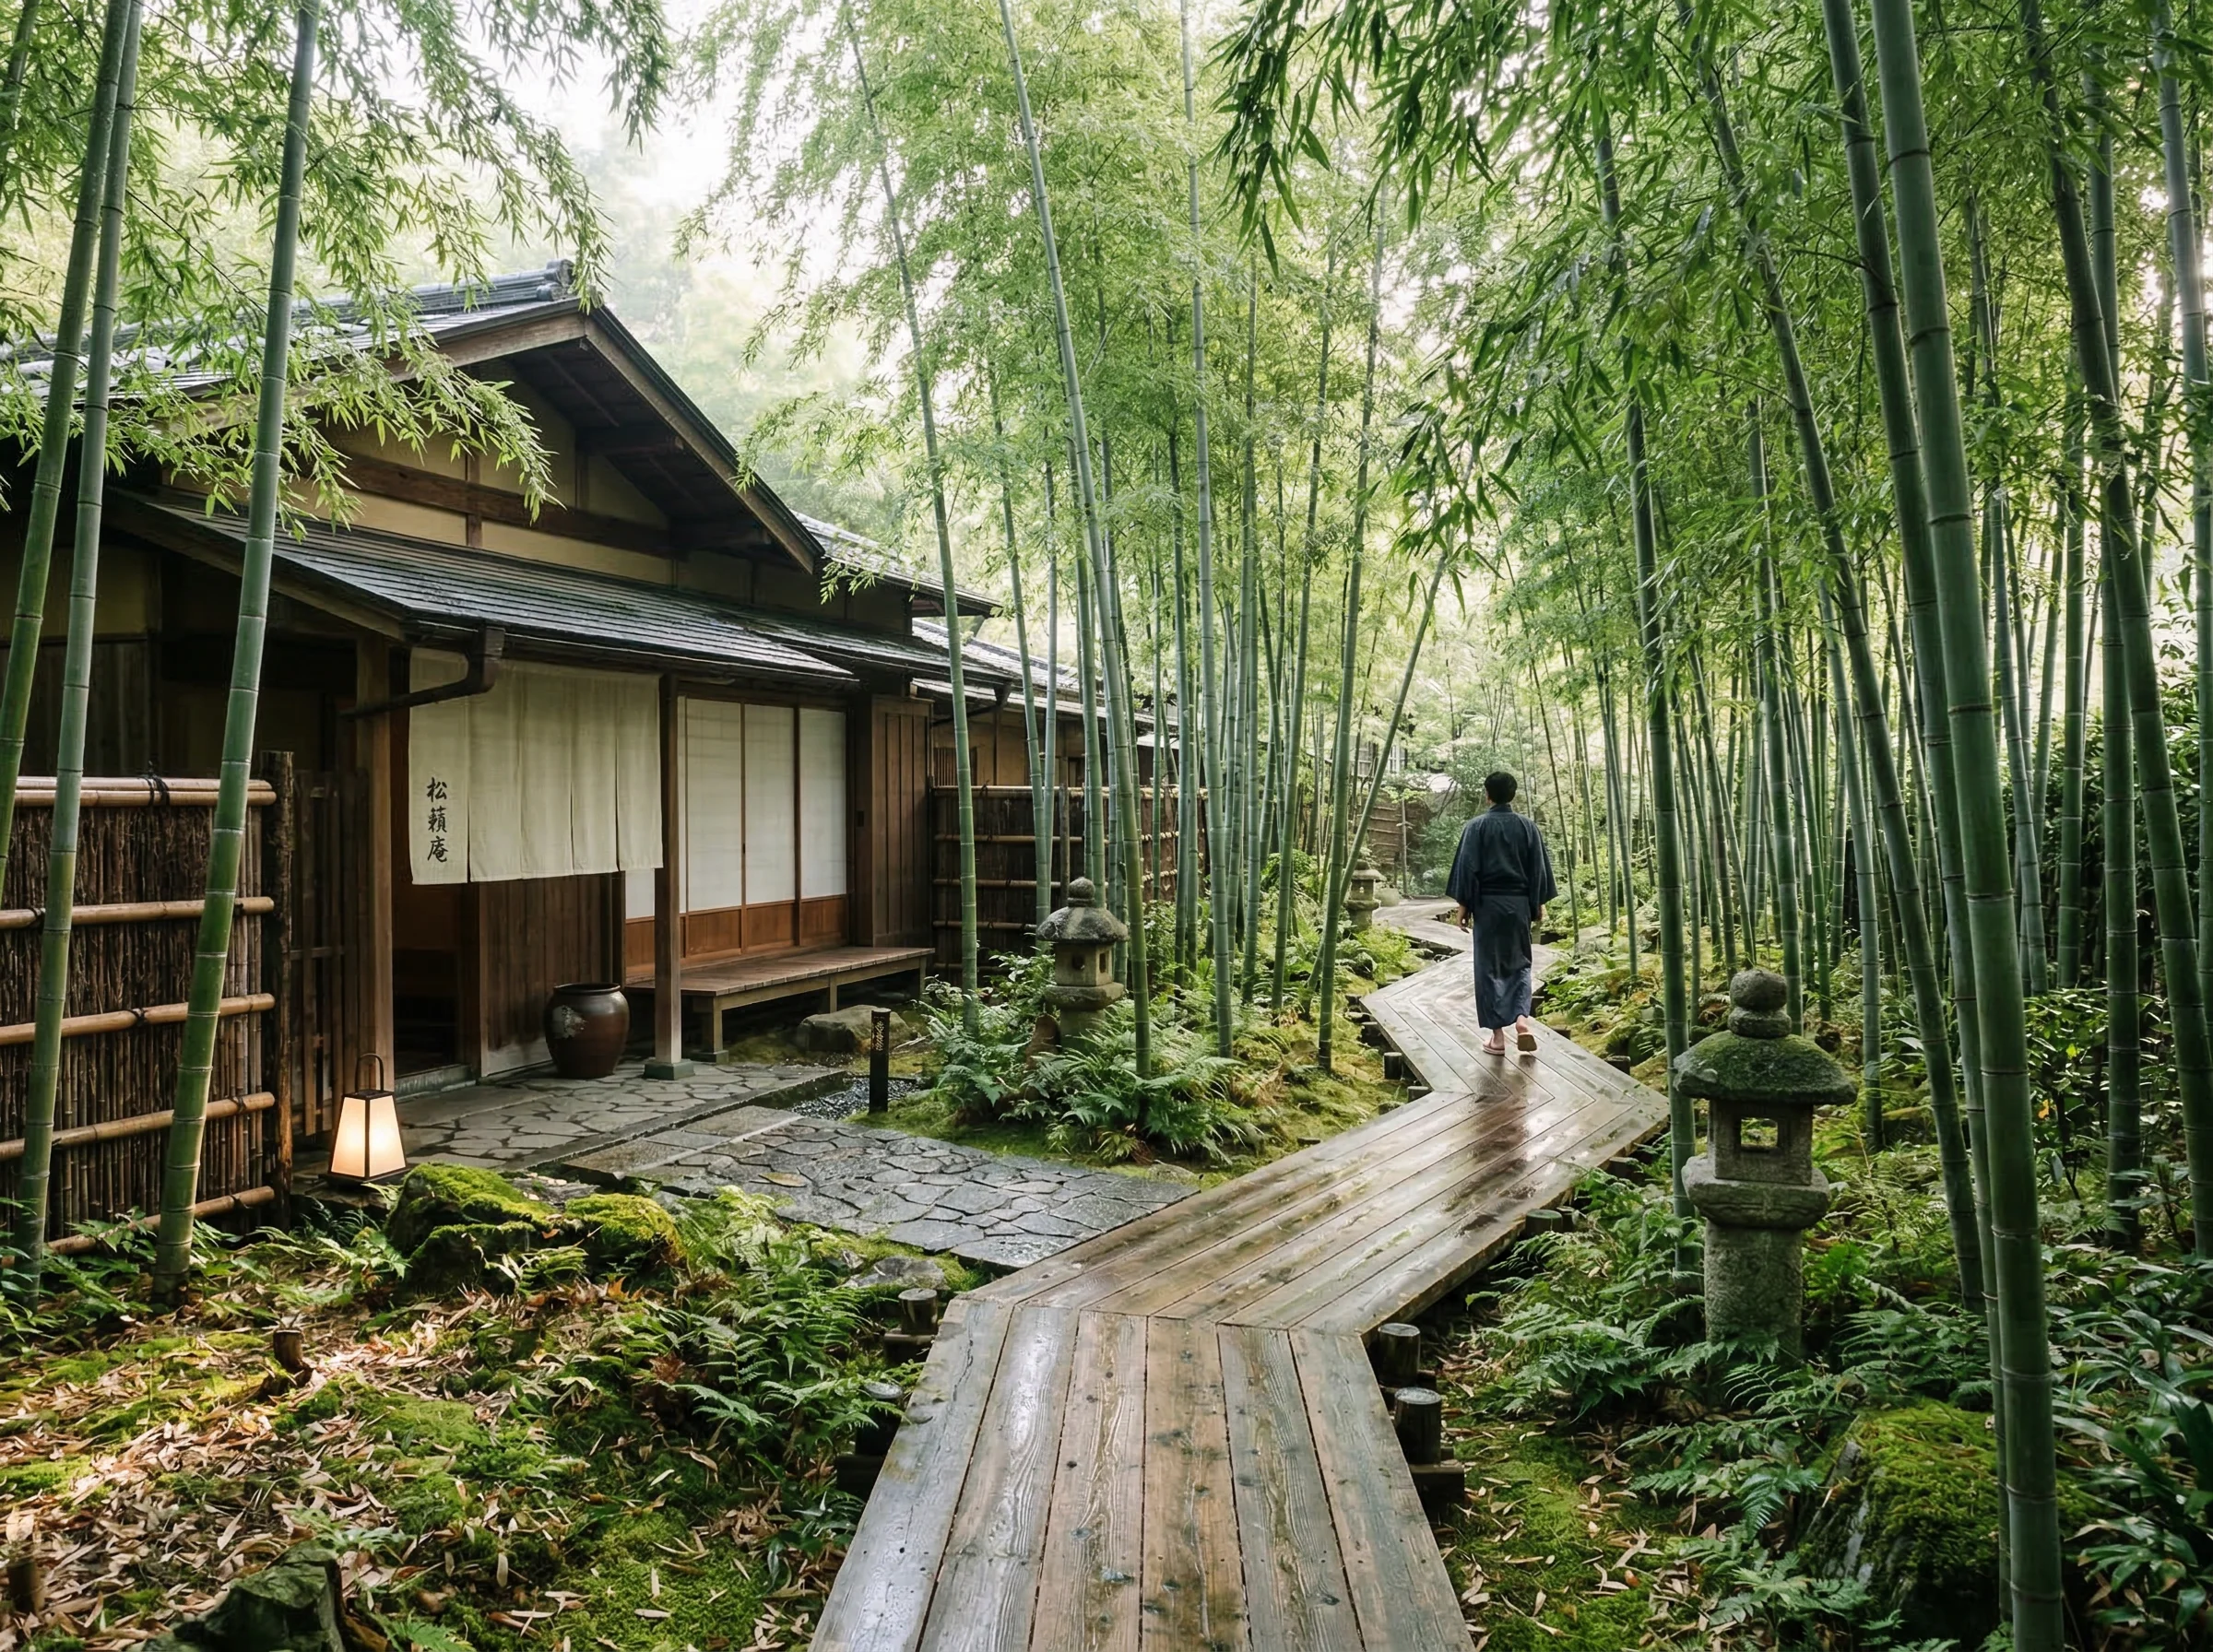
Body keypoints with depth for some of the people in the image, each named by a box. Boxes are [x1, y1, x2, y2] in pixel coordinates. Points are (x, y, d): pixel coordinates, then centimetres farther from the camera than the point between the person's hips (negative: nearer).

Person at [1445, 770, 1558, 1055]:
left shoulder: (1476, 826, -6)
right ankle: (1522, 1018, -4)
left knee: (1489, 967, 4)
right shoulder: (1528, 826, 2)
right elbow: (1539, 868, 4)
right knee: (1518, 962, 16)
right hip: (1519, 903, 2)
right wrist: (1539, 904, 12)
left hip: (1487, 903, -2)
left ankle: (1497, 1034, 5)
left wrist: (1464, 904, -1)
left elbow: (1467, 867, -7)